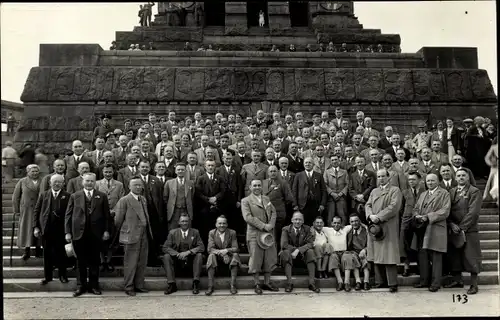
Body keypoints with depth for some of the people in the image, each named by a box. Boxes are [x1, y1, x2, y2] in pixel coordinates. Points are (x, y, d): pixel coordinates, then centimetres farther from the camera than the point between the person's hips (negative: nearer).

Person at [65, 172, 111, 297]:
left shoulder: (102, 196, 5)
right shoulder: (75, 196, 6)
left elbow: (106, 215, 5)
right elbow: (68, 215, 5)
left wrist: (106, 231, -3)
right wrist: (67, 232, -2)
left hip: (96, 234, 0)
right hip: (79, 234, 0)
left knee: (94, 261, 7)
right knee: (81, 262, 7)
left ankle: (93, 285, 18)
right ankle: (81, 286, 18)